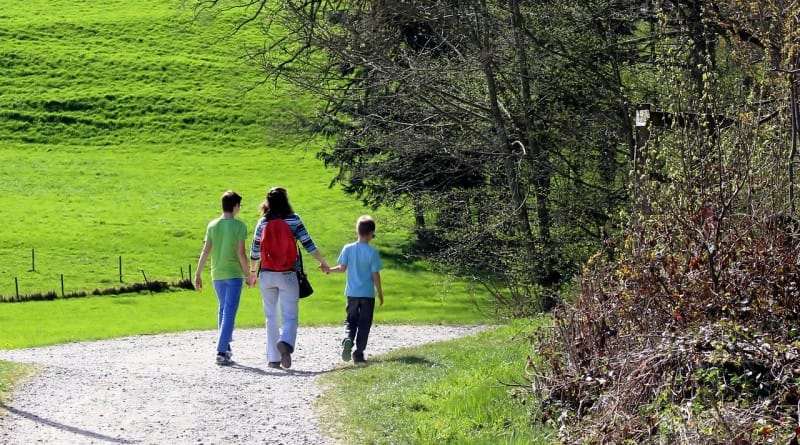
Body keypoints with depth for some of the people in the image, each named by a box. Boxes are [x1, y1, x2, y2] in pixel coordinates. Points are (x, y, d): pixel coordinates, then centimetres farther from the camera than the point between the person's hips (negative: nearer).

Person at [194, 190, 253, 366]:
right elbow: (241, 253, -12)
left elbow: (205, 251, 0)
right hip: (234, 274, -5)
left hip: (217, 274, 5)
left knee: (223, 309, 21)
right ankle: (221, 352, -13)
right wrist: (248, 274, -2)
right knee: (229, 313, -5)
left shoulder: (212, 225, 2)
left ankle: (226, 347, 28)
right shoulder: (239, 226, -9)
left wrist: (198, 274, 5)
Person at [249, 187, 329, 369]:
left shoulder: (263, 222, 1)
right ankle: (286, 342, -28)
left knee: (271, 317, 12)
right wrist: (323, 263, 10)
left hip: (266, 275, 2)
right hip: (288, 274, -2)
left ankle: (273, 358, 11)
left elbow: (255, 251, 6)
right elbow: (308, 244, -3)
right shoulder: (294, 220, -4)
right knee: (290, 315, 2)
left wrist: (252, 272, 21)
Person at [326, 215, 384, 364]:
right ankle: (359, 354, 6)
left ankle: (347, 339, -17)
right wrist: (380, 294, 0)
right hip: (368, 294, -2)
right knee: (364, 324, 7)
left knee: (350, 320, 13)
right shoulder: (372, 252, -11)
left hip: (352, 293, 2)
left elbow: (342, 268, -1)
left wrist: (330, 269, 19)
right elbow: (375, 275, -10)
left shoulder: (348, 249, -4)